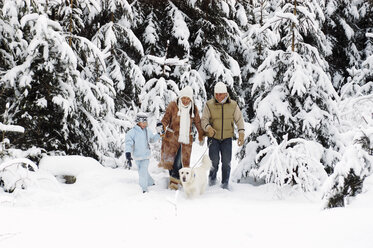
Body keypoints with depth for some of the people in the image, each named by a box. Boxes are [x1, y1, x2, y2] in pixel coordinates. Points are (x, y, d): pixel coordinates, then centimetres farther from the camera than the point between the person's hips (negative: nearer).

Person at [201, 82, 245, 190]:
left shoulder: (233, 105, 0)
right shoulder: (209, 105, -5)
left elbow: (239, 119, 3)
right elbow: (204, 119, -6)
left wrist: (241, 133, -11)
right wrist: (208, 127, -27)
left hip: (227, 138, 1)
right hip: (213, 137, -1)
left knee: (226, 161, -1)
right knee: (214, 160, -8)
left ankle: (225, 183, 13)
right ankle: (212, 178, 18)